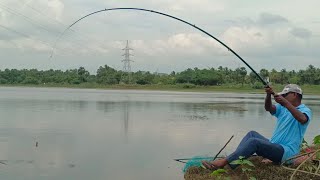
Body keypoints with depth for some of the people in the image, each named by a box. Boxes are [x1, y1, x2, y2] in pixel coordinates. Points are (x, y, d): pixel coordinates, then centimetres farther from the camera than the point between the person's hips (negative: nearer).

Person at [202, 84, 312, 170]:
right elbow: (268, 108, -4)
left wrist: (286, 103, -38)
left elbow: (302, 119, -30)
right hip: (273, 146, 8)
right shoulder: (282, 108, 17)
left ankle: (223, 163, -33)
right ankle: (233, 159, -21)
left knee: (254, 141, -26)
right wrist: (269, 95, -24)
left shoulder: (305, 110, -3)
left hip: (287, 152, -8)